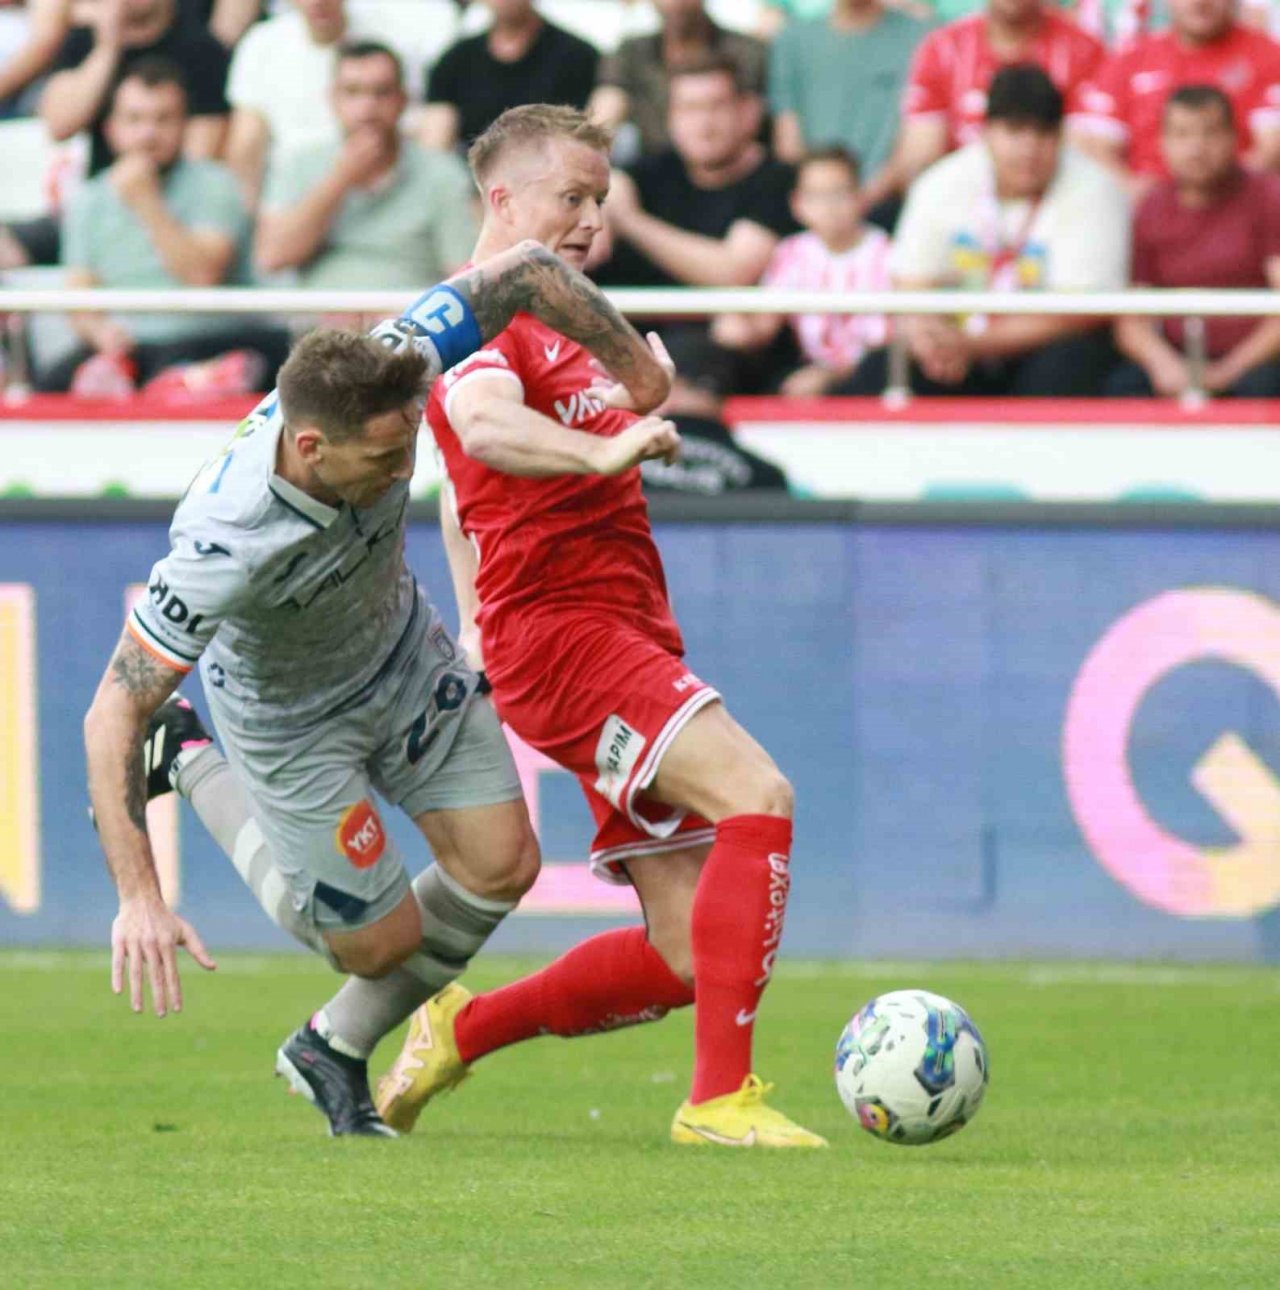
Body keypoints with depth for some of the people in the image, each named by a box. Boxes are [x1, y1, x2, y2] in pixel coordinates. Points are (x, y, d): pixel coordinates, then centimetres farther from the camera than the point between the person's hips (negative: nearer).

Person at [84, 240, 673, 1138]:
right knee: (381, 941, 3)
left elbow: (528, 270, -20)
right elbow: (112, 715, -37)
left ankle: (335, 1054, 26)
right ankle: (197, 770, 21)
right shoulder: (223, 548, -44)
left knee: (502, 868, 2)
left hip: (408, 657, 6)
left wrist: (643, 387, -15)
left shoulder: (381, 380, -32)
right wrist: (139, 899, -42)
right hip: (292, 717, -6)